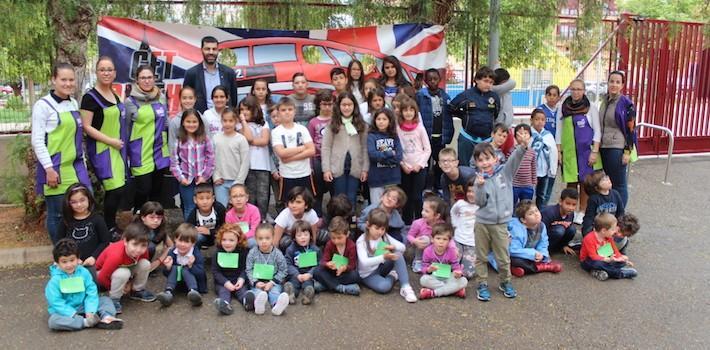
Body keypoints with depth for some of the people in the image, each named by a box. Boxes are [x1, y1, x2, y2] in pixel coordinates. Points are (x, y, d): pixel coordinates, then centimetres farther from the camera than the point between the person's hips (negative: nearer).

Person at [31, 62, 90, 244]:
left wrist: (82, 161, 17)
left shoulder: (73, 103, 11)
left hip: (75, 166, 6)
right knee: (57, 213, 2)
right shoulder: (43, 105, -9)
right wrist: (49, 169, -16)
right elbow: (37, 141, -12)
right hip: (55, 168, -6)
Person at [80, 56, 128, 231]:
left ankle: (110, 228, 19)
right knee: (116, 189, -13)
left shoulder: (115, 95, 13)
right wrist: (111, 141, -16)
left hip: (117, 149, 7)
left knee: (114, 190, 8)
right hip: (101, 149, -7)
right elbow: (86, 127, -14)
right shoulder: (90, 97, -9)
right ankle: (108, 230, 1)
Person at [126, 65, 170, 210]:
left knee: (157, 190, 14)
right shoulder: (130, 101, -8)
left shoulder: (161, 97, 6)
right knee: (143, 190, -4)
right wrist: (126, 154, 0)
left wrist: (165, 141, 15)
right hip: (141, 154, -5)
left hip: (159, 152, 5)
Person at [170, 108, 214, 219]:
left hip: (202, 180, 0)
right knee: (189, 209, 6)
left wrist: (205, 176, -7)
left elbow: (211, 159, -2)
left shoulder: (205, 140, -2)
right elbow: (174, 161, -1)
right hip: (186, 180, 0)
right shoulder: (179, 141, -2)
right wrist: (180, 177, -8)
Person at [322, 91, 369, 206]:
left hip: (355, 168, 1)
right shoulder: (332, 124, 2)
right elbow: (325, 147, -1)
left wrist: (365, 169, -2)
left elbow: (365, 148, 4)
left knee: (351, 199, 4)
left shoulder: (362, 125, 6)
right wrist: (326, 169, -8)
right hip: (338, 168, -1)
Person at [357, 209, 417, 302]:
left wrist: (394, 247, -29)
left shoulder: (384, 236, -4)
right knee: (384, 287, -36)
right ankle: (392, 276, -1)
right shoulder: (361, 241, -20)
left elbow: (402, 247, -5)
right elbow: (364, 262, -34)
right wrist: (383, 257, -48)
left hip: (381, 268, 5)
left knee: (398, 254, -23)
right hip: (368, 274, -5)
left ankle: (405, 287, -25)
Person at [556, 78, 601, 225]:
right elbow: (559, 132, 9)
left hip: (586, 151, -2)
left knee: (585, 182, 2)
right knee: (571, 182, 5)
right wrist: (558, 151, 4)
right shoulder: (563, 108, 7)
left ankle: (582, 212, 13)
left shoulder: (591, 108, 1)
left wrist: (594, 152, -7)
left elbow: (597, 131, 0)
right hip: (569, 151, 2)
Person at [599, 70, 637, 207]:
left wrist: (628, 152, -13)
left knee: (619, 184, 1)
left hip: (617, 149, -6)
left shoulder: (626, 103, -8)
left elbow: (631, 129, -9)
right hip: (603, 147, 6)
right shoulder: (604, 101, 10)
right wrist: (596, 147, 17)